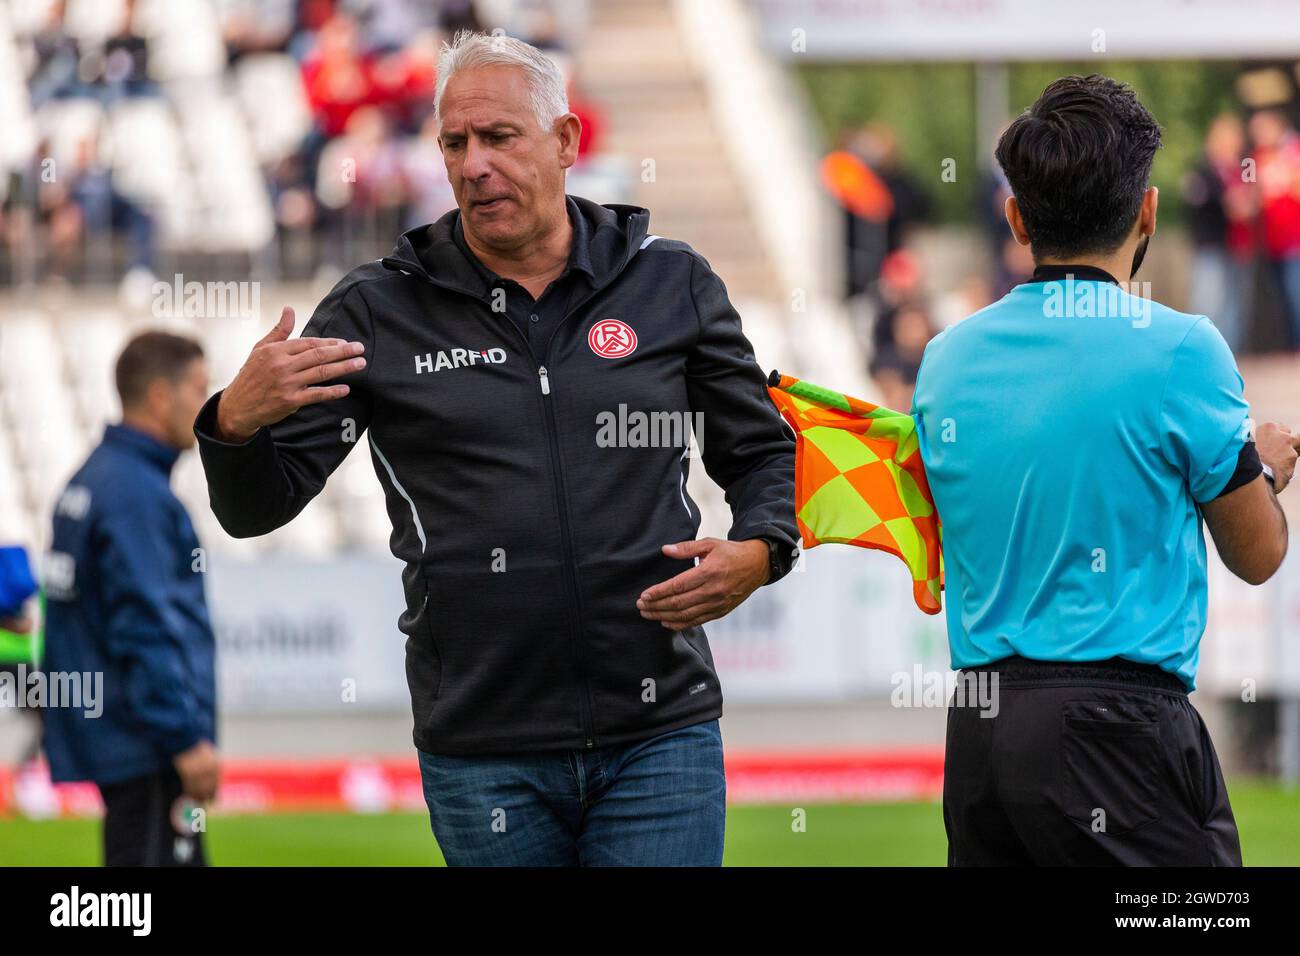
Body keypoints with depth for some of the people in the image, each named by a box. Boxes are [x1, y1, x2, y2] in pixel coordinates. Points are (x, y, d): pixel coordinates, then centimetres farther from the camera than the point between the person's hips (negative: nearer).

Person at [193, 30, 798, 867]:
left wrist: (757, 555, -6)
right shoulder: (377, 313, 3)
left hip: (660, 735, 0)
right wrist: (236, 422, -20)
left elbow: (765, 453, 16)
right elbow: (256, 506, 3)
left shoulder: (673, 286, 6)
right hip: (483, 756, 0)